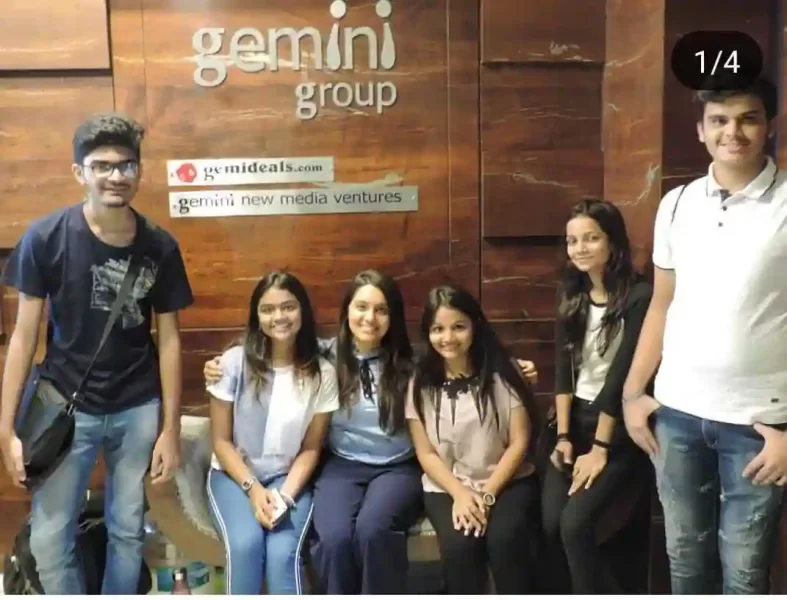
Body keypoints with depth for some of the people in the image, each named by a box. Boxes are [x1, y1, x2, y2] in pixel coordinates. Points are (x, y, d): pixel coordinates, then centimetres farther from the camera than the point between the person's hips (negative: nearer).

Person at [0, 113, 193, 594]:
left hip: (138, 409, 1)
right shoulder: (45, 237, -10)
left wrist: (171, 428, -1)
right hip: (65, 405, -1)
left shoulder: (160, 247, -6)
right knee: (49, 540, 2)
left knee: (128, 531, 13)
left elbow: (168, 339, 0)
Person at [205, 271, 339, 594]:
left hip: (289, 479, 1)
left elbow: (311, 448, 0)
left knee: (283, 553, -26)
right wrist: (252, 488, -15)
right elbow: (221, 440, -4)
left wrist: (285, 494, -14)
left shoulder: (322, 373, -6)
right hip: (234, 474, 0)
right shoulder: (234, 362, -10)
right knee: (246, 543, -29)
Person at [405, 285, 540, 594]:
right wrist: (460, 494, -15)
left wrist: (486, 495, -14)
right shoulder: (421, 383, -1)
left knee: (504, 538, -30)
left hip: (507, 481, 0)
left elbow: (519, 443, -5)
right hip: (446, 487, 1)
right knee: (459, 544, -28)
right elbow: (426, 453, 0)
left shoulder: (502, 372, -5)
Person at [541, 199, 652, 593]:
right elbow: (563, 369, 2)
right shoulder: (572, 294, 7)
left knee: (575, 522, -20)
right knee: (549, 523, -11)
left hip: (618, 427, -5)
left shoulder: (638, 296, -12)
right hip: (575, 419, 5)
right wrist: (563, 436, -5)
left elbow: (621, 375, -15)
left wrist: (599, 449, -15)